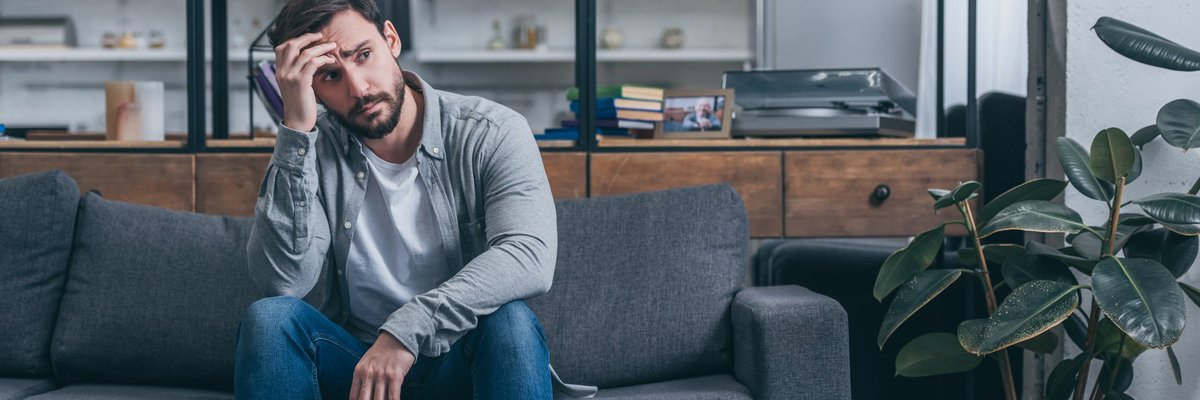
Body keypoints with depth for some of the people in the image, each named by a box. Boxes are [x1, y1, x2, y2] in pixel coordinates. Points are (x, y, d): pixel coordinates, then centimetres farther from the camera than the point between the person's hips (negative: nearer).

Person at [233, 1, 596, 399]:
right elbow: (282, 282, -18)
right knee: (268, 317, -26)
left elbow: (530, 256, -25)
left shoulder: (492, 134, -9)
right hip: (352, 366, 2)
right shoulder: (307, 150, -3)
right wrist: (297, 128, -22)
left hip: (459, 365, -2)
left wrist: (408, 326, -35)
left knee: (510, 321, -33)